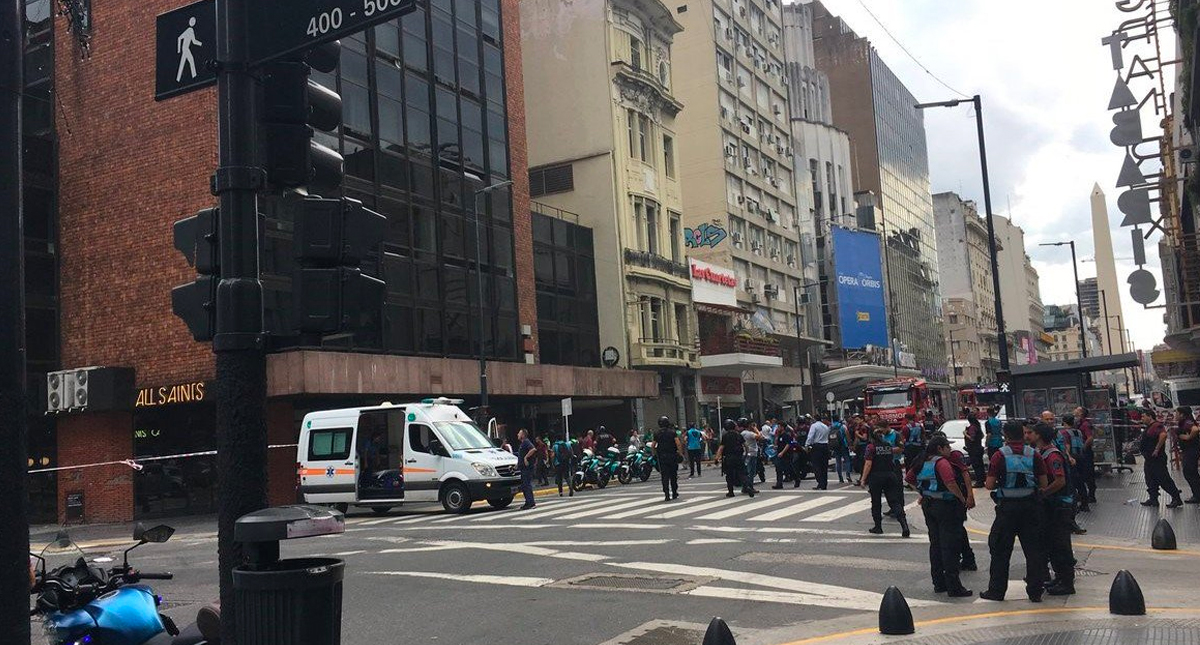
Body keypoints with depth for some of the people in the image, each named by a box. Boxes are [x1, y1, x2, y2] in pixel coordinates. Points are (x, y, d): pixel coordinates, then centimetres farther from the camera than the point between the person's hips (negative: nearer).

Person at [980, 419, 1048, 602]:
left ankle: (996, 590, 13)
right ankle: (1035, 591, 13)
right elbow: (1043, 484, 2)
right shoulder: (1034, 454, -1)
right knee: (1033, 549, 10)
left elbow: (990, 485, -12)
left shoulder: (1000, 455, -9)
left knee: (1001, 551, 7)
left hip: (1007, 507, -3)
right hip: (1030, 505, 3)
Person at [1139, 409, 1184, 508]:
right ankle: (1153, 499, 18)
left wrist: (1157, 449, -28)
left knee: (1164, 479, -7)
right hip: (1149, 459, 11)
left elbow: (1163, 435, -34)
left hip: (1157, 459, -11)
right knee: (1151, 481, 13)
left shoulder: (1157, 426, -16)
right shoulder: (1149, 427, 17)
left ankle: (1177, 499, -1)